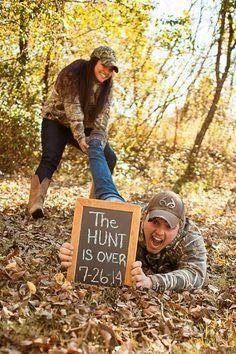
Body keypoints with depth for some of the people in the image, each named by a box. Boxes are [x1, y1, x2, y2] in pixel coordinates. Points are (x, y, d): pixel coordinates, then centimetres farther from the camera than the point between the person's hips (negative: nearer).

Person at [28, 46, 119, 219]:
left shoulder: (107, 84, -6)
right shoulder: (72, 74, -24)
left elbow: (104, 112, -12)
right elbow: (72, 108, -32)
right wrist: (80, 138, -40)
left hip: (85, 126, 6)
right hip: (57, 122, -5)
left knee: (109, 158, -5)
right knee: (50, 159, -26)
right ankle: (36, 203, -31)